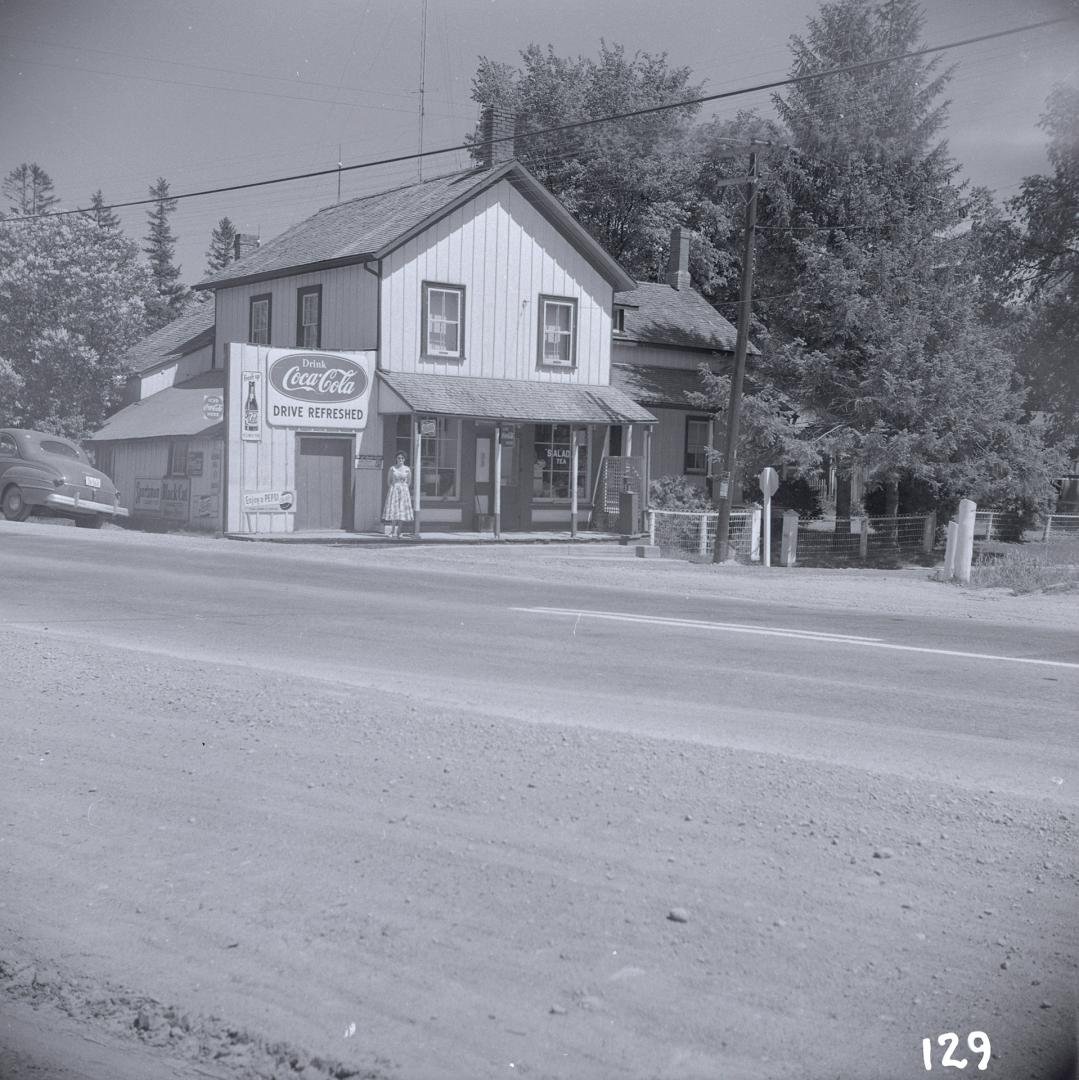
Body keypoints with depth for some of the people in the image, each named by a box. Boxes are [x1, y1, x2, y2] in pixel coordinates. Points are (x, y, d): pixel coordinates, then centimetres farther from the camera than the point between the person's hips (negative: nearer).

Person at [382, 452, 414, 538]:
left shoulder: (407, 469, 4)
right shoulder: (392, 468, 3)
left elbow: (409, 481, 12)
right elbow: (389, 480, 10)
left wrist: (404, 488, 7)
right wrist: (393, 488, 3)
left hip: (404, 491, 1)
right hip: (394, 490, -1)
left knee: (402, 511, -1)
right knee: (393, 510, -7)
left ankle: (398, 531, 5)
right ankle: (392, 531, -2)